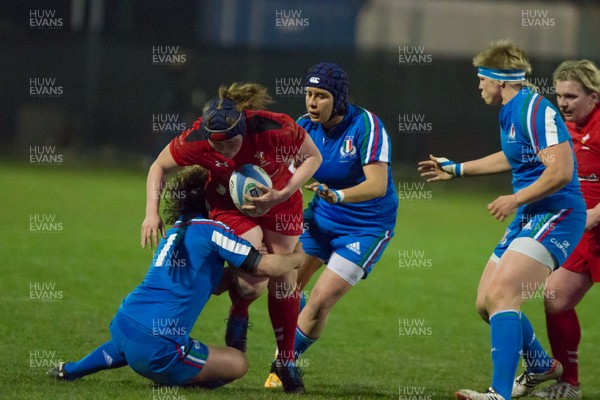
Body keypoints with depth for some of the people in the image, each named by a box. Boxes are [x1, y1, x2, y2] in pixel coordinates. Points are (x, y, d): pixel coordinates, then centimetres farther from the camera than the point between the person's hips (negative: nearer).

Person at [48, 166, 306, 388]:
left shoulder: (177, 229, 20)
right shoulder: (212, 230, -4)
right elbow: (264, 267, -7)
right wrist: (297, 258, 11)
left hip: (123, 324, 9)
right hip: (156, 348, -9)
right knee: (238, 363, -2)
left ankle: (71, 371, 37)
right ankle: (169, 382, -10)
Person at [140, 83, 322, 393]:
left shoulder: (275, 128, -33)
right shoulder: (195, 141, -30)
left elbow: (313, 157, -16)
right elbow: (159, 167, -10)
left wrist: (281, 195, -26)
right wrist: (152, 213, -19)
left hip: (279, 200, 1)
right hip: (229, 205, -1)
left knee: (284, 281, -1)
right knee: (251, 283, -21)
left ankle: (286, 361, 17)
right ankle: (238, 315, 15)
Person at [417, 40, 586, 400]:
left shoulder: (536, 109, -17)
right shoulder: (510, 113, 14)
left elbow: (561, 171, -25)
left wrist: (516, 199, -19)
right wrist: (456, 169, 41)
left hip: (555, 217, -10)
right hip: (527, 219, 10)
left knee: (501, 293, -26)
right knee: (486, 303, 13)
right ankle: (541, 366, 36)